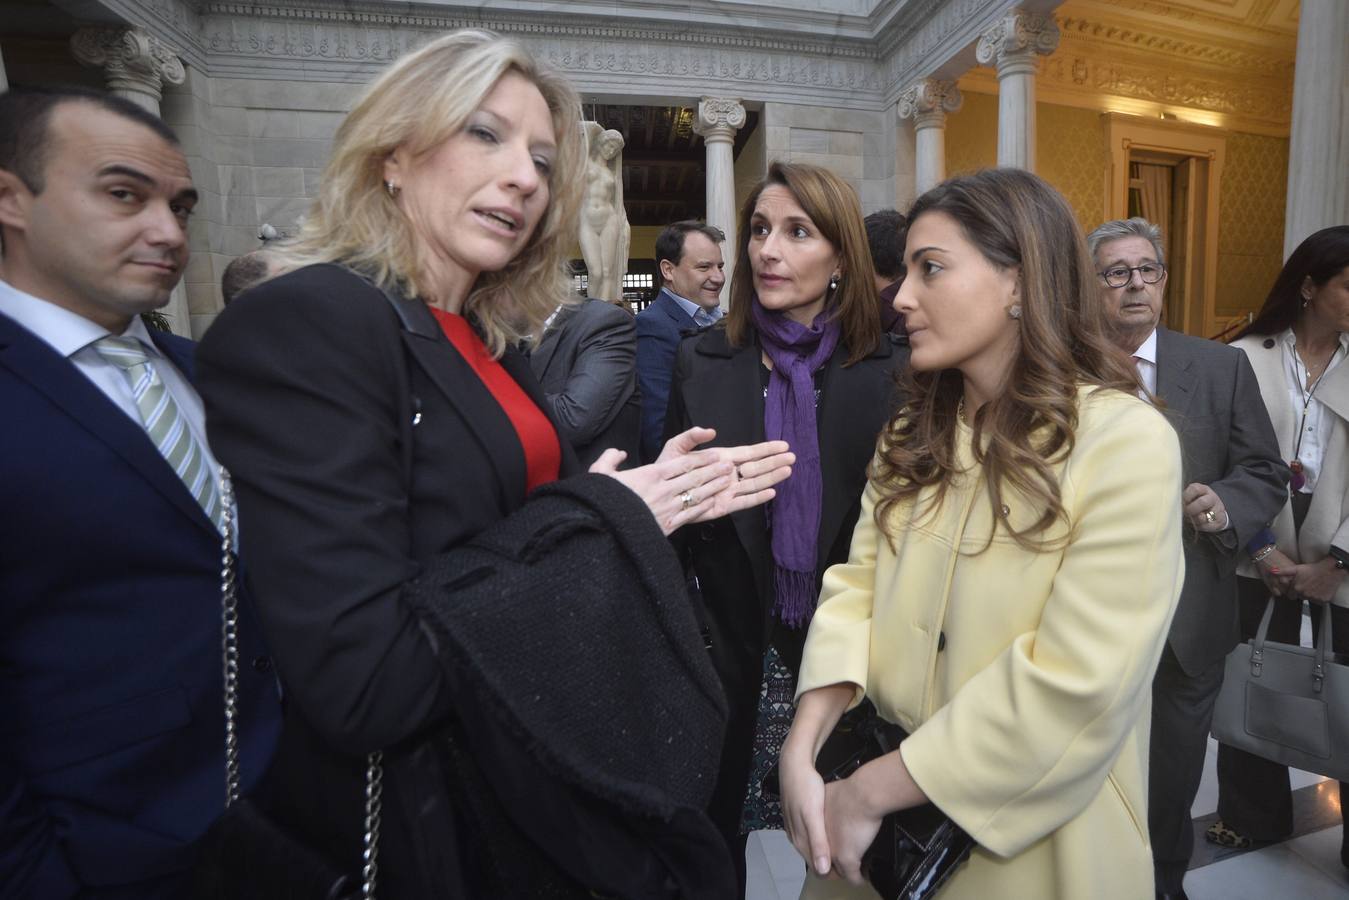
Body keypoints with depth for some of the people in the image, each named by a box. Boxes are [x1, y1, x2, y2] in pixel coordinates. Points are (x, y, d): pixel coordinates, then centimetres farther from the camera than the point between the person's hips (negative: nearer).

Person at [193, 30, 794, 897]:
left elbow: (503, 532, 6)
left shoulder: (491, 343, 3)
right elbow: (364, 681, -27)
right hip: (429, 828, -7)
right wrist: (600, 515, -19)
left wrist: (660, 497, -4)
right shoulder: (299, 325, -21)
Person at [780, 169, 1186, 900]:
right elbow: (858, 583, -5)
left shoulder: (1127, 442, -17)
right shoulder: (915, 434, 2)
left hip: (1029, 841, -4)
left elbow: (1077, 685, -22)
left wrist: (870, 791, -19)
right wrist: (802, 751, -18)